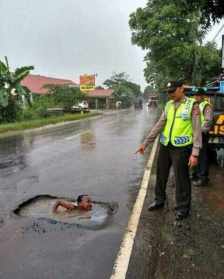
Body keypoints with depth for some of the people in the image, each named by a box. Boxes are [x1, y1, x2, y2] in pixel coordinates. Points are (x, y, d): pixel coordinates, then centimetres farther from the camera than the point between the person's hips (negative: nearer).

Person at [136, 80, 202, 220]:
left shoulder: (192, 105, -6)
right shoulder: (168, 105, 9)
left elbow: (197, 130, -9)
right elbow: (159, 125, 8)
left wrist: (195, 153, -16)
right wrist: (145, 143, 5)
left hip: (181, 147, -5)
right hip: (165, 146, 6)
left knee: (181, 179, 5)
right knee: (161, 175, 16)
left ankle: (183, 208, 24)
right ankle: (159, 200, 36)